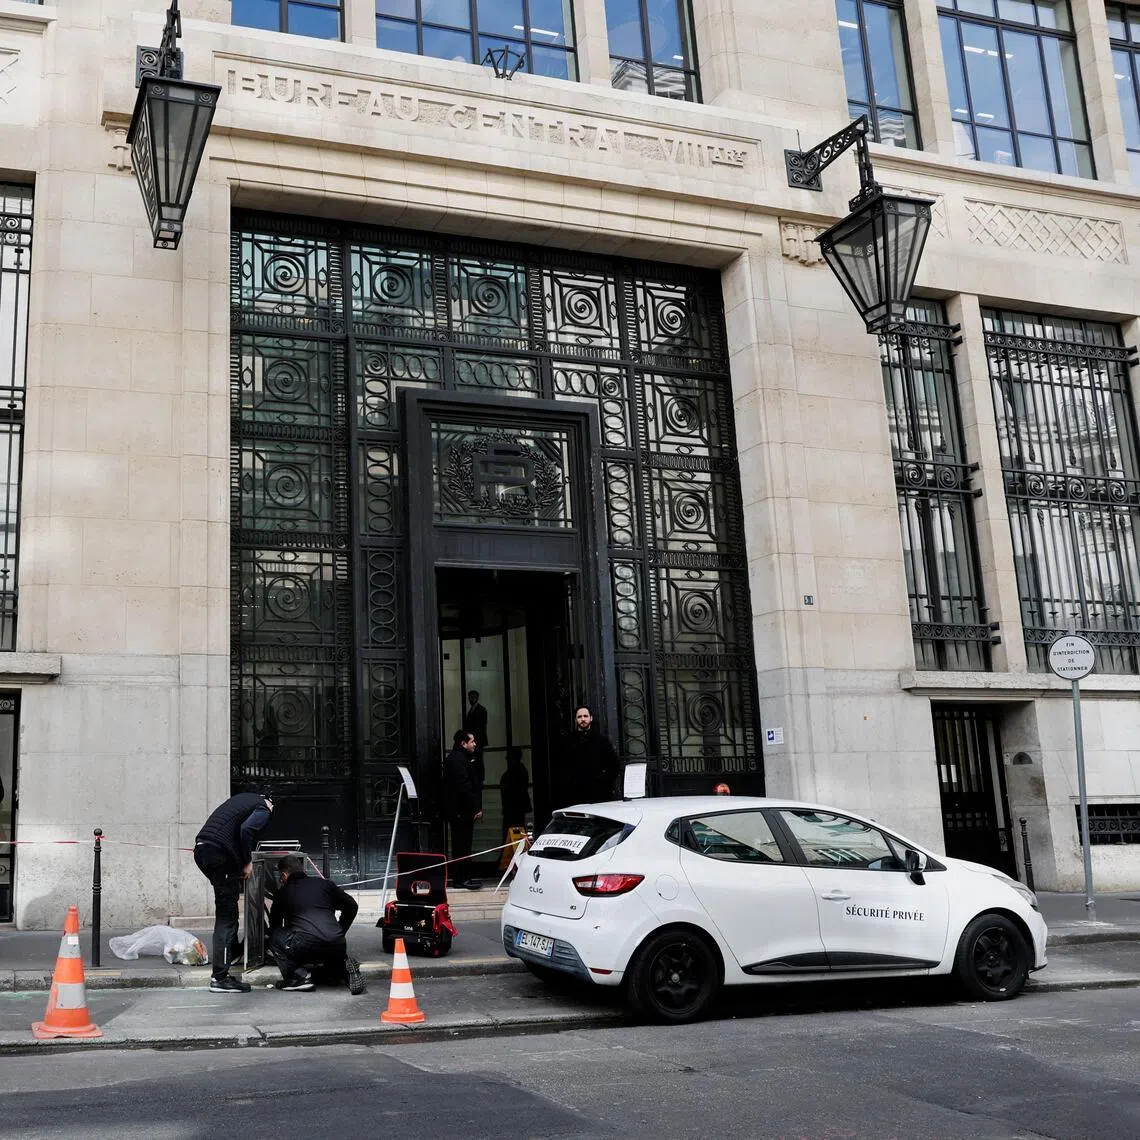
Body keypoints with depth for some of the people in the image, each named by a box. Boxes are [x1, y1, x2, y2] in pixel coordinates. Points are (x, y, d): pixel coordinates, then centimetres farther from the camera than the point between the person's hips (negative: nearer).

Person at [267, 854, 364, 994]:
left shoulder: (283, 893, 16)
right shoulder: (324, 884, 19)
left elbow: (274, 924, 31)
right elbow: (352, 905, 21)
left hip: (305, 946, -4)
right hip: (337, 946, 4)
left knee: (275, 936, 21)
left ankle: (298, 976, 6)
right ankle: (344, 967, 3)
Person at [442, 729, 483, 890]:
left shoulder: (453, 758, 19)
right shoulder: (459, 760, -16)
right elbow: (465, 786, -22)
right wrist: (476, 808, -19)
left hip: (455, 811, 11)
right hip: (462, 811, -11)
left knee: (460, 845, 15)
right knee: (462, 846, -6)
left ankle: (459, 877, 21)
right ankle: (461, 878, -3)